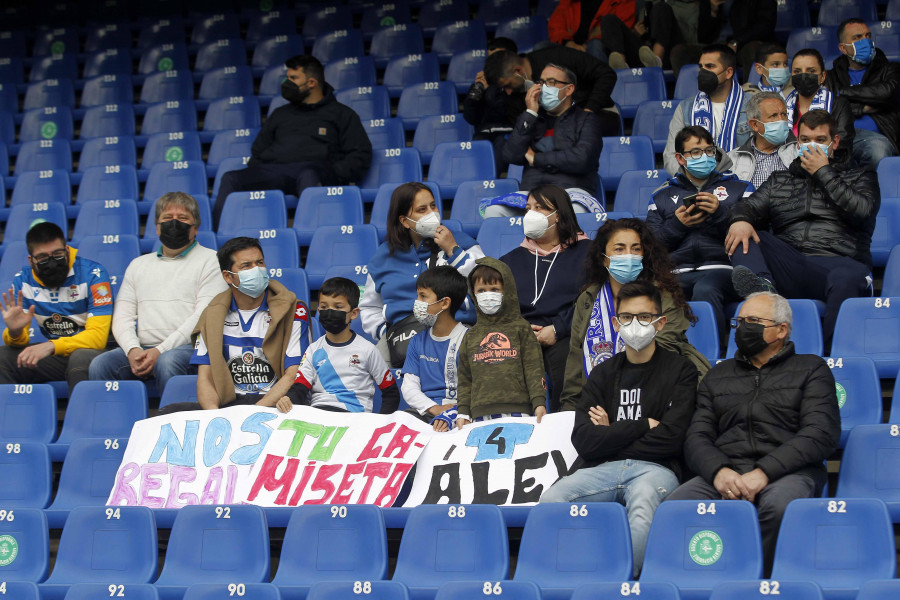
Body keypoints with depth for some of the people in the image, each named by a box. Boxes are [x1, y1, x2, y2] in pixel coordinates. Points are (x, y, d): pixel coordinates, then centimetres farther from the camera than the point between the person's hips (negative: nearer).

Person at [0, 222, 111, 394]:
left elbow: (98, 336, -20)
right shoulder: (23, 281, 1)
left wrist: (51, 346, -34)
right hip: (52, 354, 4)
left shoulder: (91, 273, -12)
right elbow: (20, 341, 1)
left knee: (81, 358, -37)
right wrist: (15, 332, -25)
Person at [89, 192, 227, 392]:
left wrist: (160, 350, -15)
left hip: (186, 347, -4)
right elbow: (122, 317, 17)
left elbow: (204, 318, -5)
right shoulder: (139, 265, 25)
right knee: (99, 364, -24)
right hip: (142, 348, 4)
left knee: (167, 362, -38)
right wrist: (133, 350, -7)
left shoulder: (210, 261, 8)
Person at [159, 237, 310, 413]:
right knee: (171, 412, -25)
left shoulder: (293, 311, 2)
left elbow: (293, 376, -5)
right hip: (228, 404, 3)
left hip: (273, 403, -3)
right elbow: (205, 377, 6)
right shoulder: (213, 314, 12)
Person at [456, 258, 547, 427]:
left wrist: (539, 402, -8)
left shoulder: (520, 328, 9)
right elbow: (465, 378, 17)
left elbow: (534, 369, 2)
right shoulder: (471, 336, 17)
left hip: (516, 412, -2)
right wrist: (463, 412, 8)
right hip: (481, 416, 2)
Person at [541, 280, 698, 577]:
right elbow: (584, 441, 5)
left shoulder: (680, 371, 11)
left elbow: (669, 439, -3)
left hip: (654, 468, -3)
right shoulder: (603, 375, 20)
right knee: (550, 501, -29)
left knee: (643, 509, -40)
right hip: (601, 470, 3)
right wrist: (643, 426, 1)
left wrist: (613, 435, 4)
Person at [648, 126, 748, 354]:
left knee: (705, 289, -39)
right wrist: (676, 225, 1)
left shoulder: (735, 186, 22)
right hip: (677, 272, 1)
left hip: (721, 267, -1)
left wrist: (721, 213, -6)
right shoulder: (663, 195, 27)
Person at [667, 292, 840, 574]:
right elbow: (697, 437, 17)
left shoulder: (811, 369, 15)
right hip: (723, 474, 3)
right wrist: (718, 471, -8)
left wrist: (765, 472, -14)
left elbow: (821, 434, 0)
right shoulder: (718, 376, 27)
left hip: (787, 473, -3)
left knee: (779, 503, -41)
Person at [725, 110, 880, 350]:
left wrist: (823, 172, 5)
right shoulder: (780, 180, 31)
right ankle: (761, 285, -53)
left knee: (845, 279, -40)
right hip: (788, 265, 3)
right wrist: (740, 220, -11)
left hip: (835, 260, -3)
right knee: (740, 236, -22)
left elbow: (862, 210, 0)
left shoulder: (860, 177, 21)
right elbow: (751, 205, 15)